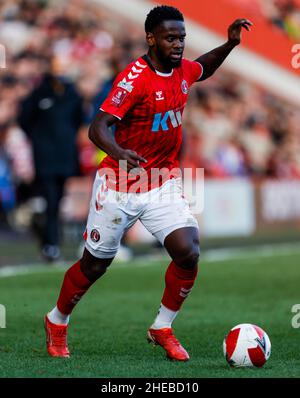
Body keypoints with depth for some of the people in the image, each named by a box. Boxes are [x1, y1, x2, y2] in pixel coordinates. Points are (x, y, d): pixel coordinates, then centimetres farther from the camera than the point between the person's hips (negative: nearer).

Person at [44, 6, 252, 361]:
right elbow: (97, 127, -28)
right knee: (94, 264, 8)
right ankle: (56, 323, 34)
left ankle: (162, 329, 7)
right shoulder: (135, 77, -21)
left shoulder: (183, 71, 0)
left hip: (163, 184, 5)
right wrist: (118, 152, -48)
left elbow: (203, 69, 27)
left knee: (188, 253, -15)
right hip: (119, 185, -5)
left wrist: (229, 45, 10)